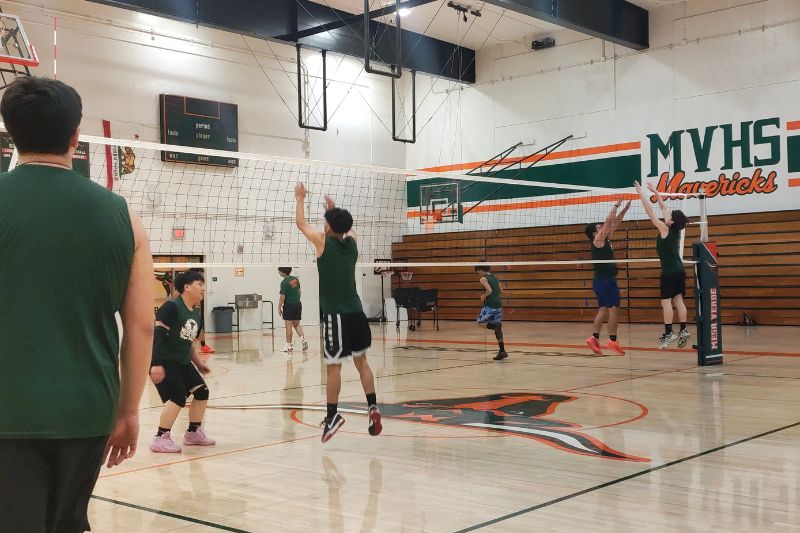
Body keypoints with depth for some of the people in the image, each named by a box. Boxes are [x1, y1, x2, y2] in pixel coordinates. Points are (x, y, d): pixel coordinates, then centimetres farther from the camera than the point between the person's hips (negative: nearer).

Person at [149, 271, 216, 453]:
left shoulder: (197, 313, 9)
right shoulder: (172, 307, -17)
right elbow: (157, 334, -22)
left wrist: (198, 363, 18)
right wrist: (156, 364, -28)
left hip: (183, 363, 9)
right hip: (164, 362, -9)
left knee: (202, 391, 6)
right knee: (178, 398, -18)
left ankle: (193, 433, 22)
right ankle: (160, 439, -6)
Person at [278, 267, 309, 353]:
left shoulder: (284, 282, -14)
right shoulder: (296, 279, 6)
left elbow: (282, 297, -16)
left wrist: (279, 308, -7)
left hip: (289, 305, -6)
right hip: (298, 304, 6)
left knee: (289, 326, 1)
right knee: (296, 324, 16)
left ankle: (289, 346, 7)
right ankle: (303, 339, -3)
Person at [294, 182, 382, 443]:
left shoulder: (324, 241, -6)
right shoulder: (351, 242, 7)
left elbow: (301, 223, 10)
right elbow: (347, 226, 32)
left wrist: (300, 199, 24)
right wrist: (333, 209, 43)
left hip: (335, 314, -5)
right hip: (356, 312, 5)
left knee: (334, 366, -1)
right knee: (362, 361, 12)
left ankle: (333, 415, 3)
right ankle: (373, 407, 7)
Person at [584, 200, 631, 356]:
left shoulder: (604, 240, 14)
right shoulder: (598, 240, -9)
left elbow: (615, 223, 18)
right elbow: (608, 221, -13)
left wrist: (625, 209, 14)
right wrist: (616, 206, -5)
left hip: (604, 280, 9)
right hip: (605, 280, -9)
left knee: (604, 310, 7)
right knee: (613, 308, -8)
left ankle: (594, 338, 2)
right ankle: (612, 341, -8)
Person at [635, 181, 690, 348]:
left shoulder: (665, 229, -12)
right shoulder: (675, 228, 7)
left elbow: (650, 211, -11)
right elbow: (663, 207, 17)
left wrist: (641, 193, -7)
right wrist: (656, 192, 22)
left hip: (669, 271, -8)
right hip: (679, 270, 8)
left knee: (666, 302, -5)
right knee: (678, 300, 6)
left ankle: (668, 333, -6)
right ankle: (683, 331, 4)